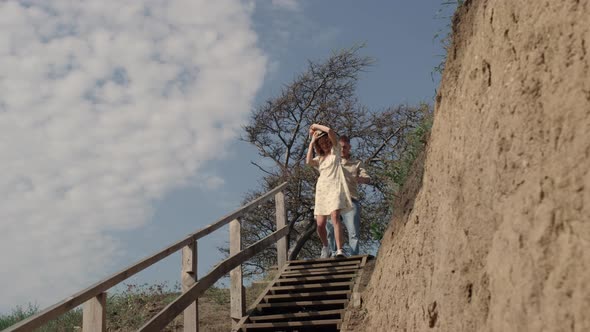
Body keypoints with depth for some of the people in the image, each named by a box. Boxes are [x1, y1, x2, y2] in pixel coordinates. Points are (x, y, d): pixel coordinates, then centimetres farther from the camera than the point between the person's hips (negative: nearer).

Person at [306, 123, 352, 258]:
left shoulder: (335, 151, 13)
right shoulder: (319, 158, 23)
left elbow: (329, 130, -2)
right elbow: (308, 161, -1)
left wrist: (316, 126, 12)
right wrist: (312, 142, 8)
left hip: (334, 187, -4)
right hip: (321, 190, 4)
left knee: (335, 216, -25)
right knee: (320, 224, -4)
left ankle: (339, 250, -30)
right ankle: (325, 248, 21)